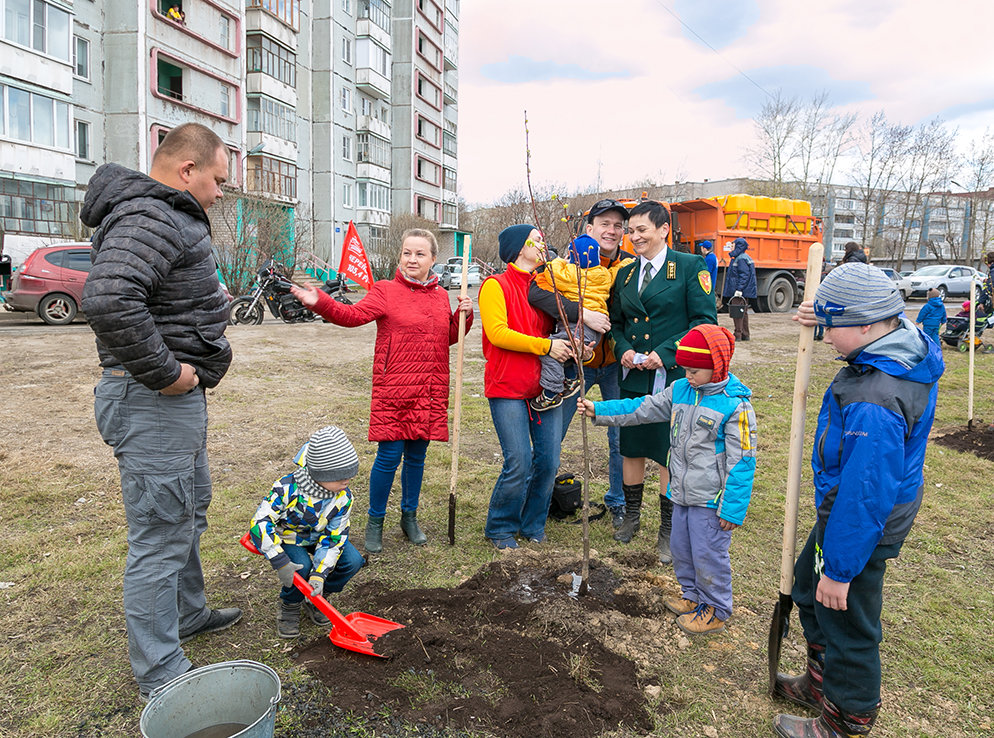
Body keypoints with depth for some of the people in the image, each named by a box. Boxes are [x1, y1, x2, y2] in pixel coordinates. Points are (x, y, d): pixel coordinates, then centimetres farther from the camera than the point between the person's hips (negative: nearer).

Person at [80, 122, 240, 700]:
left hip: (181, 396, 11)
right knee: (161, 535, 0)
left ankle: (188, 614, 43)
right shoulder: (150, 217, -20)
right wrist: (163, 372, -26)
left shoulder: (171, 216, 15)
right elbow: (108, 299, -36)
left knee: (190, 512, 24)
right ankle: (160, 673, 15)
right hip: (153, 402, -11)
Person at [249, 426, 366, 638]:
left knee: (353, 561, -18)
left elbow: (334, 538, -19)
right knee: (301, 566, -33)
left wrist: (319, 574, -30)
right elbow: (260, 523, -31)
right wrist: (280, 562, -37)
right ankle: (290, 605, 1)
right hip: (288, 538, -3)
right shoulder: (288, 488, -33)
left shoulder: (343, 497, -21)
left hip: (319, 537, 3)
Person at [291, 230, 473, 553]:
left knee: (417, 456, 14)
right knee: (389, 456, -2)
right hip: (394, 390, -4)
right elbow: (353, 315, -17)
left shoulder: (440, 295, 11)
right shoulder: (386, 291, -4)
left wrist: (463, 315, 2)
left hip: (430, 393, 4)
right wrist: (319, 302, -33)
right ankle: (375, 521, 19)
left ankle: (409, 517, 32)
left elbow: (450, 338, 19)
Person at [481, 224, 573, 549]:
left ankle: (532, 525, 24)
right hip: (507, 389, -6)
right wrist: (545, 345, -15)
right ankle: (501, 529, 15)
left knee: (548, 461, 3)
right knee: (519, 463, -8)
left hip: (544, 387, 6)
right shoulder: (496, 285, -2)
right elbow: (497, 333, -14)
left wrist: (572, 347, 6)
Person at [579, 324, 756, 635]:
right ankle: (692, 595, 41)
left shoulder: (735, 405, -17)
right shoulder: (680, 390, 3)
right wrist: (598, 410, 2)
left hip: (711, 500, -7)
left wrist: (732, 509, -18)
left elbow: (741, 461, -17)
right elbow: (643, 409, 8)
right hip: (682, 493, 7)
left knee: (708, 554, 4)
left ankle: (715, 610, 25)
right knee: (681, 548, 19)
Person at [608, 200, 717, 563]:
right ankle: (632, 516, 35)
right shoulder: (625, 273, 11)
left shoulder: (690, 266, -4)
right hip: (632, 377, 5)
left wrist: (665, 352, -17)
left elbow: (704, 321, -9)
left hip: (672, 377, -4)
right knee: (631, 448, 15)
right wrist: (623, 349, -5)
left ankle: (667, 530, 21)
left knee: (669, 455, 5)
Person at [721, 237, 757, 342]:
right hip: (745, 292, 11)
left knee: (737, 312, -8)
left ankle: (738, 335, -7)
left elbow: (744, 275, -21)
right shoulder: (743, 258, 18)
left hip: (740, 292, -11)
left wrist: (739, 289, -24)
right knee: (743, 312, 13)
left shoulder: (741, 259, -14)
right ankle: (745, 335, 19)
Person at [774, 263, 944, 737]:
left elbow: (865, 496, -31)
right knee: (809, 590, 26)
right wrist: (828, 315, 2)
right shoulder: (910, 342, -5)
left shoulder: (874, 406, -35)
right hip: (844, 508, 10)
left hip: (860, 525, -10)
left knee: (845, 622, 10)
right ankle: (821, 683, 47)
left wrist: (839, 569, -21)